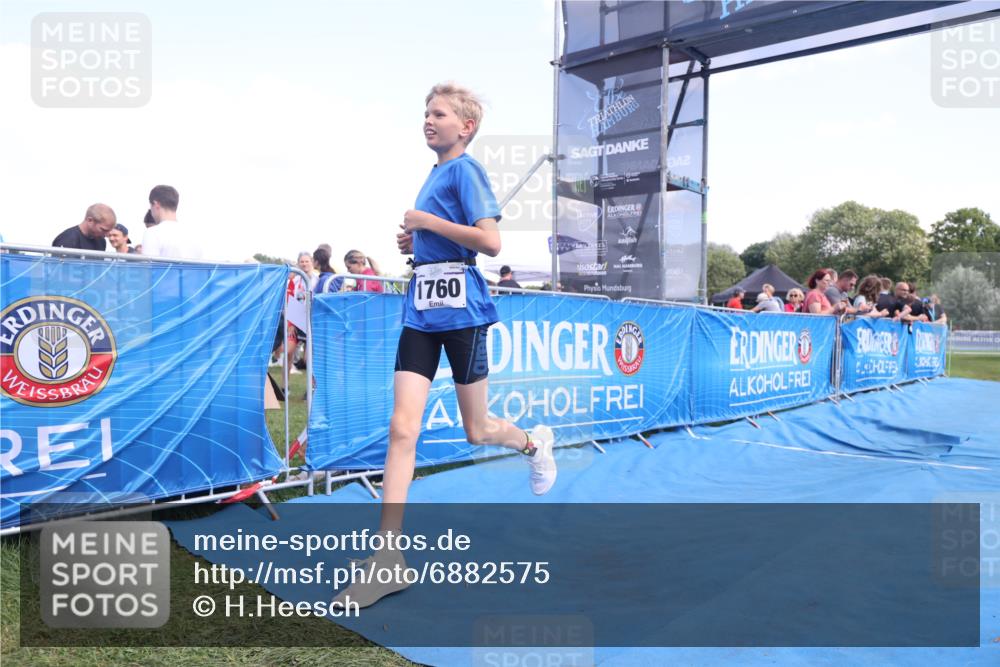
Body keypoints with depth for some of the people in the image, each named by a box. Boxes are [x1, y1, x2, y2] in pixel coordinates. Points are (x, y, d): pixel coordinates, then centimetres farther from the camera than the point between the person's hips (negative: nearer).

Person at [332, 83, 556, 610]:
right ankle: (388, 556, -2)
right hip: (421, 309, 7)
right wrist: (415, 242, 11)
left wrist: (426, 222, -13)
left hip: (461, 309, -7)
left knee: (477, 432, 7)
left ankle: (534, 443, 42)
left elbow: (490, 242, -19)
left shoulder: (465, 169, -7)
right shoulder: (435, 173, 17)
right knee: (402, 428, -4)